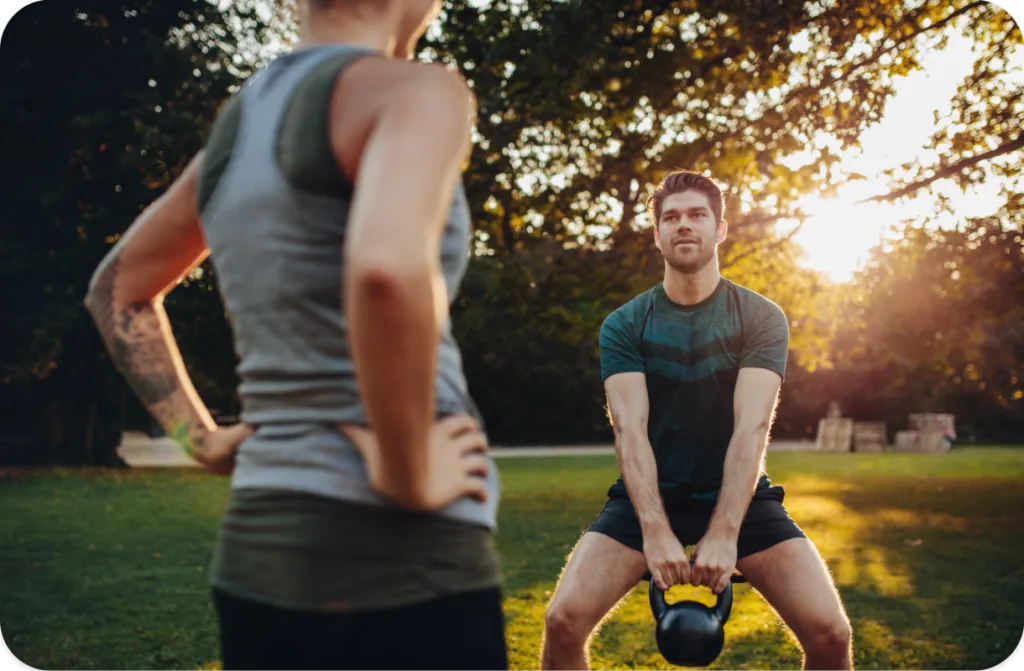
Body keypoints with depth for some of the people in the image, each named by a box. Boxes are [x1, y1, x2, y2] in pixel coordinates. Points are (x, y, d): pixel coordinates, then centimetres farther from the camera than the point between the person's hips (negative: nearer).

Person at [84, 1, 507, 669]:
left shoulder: (235, 124, 12)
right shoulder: (412, 88, -11)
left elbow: (117, 290, 25)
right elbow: (387, 269, -33)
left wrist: (205, 440, 18)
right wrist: (408, 479, -19)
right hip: (401, 563, -7)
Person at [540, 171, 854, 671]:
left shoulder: (762, 318, -4)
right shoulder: (624, 325, -3)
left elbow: (752, 427, -16)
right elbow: (630, 430, -14)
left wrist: (723, 534, -27)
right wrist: (655, 532, -28)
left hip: (740, 496, 0)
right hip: (648, 495, 0)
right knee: (563, 620, -20)